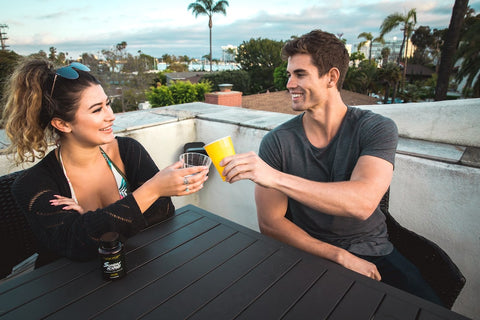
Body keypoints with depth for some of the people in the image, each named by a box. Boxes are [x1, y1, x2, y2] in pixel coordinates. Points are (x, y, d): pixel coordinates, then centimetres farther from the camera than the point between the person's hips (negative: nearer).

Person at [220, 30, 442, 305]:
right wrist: (340, 257, -17)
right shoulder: (277, 142, -7)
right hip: (308, 255, 0)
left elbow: (363, 202, -26)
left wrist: (275, 177, -35)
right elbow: (269, 222, -10)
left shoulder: (378, 129, -8)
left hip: (373, 253, 1)